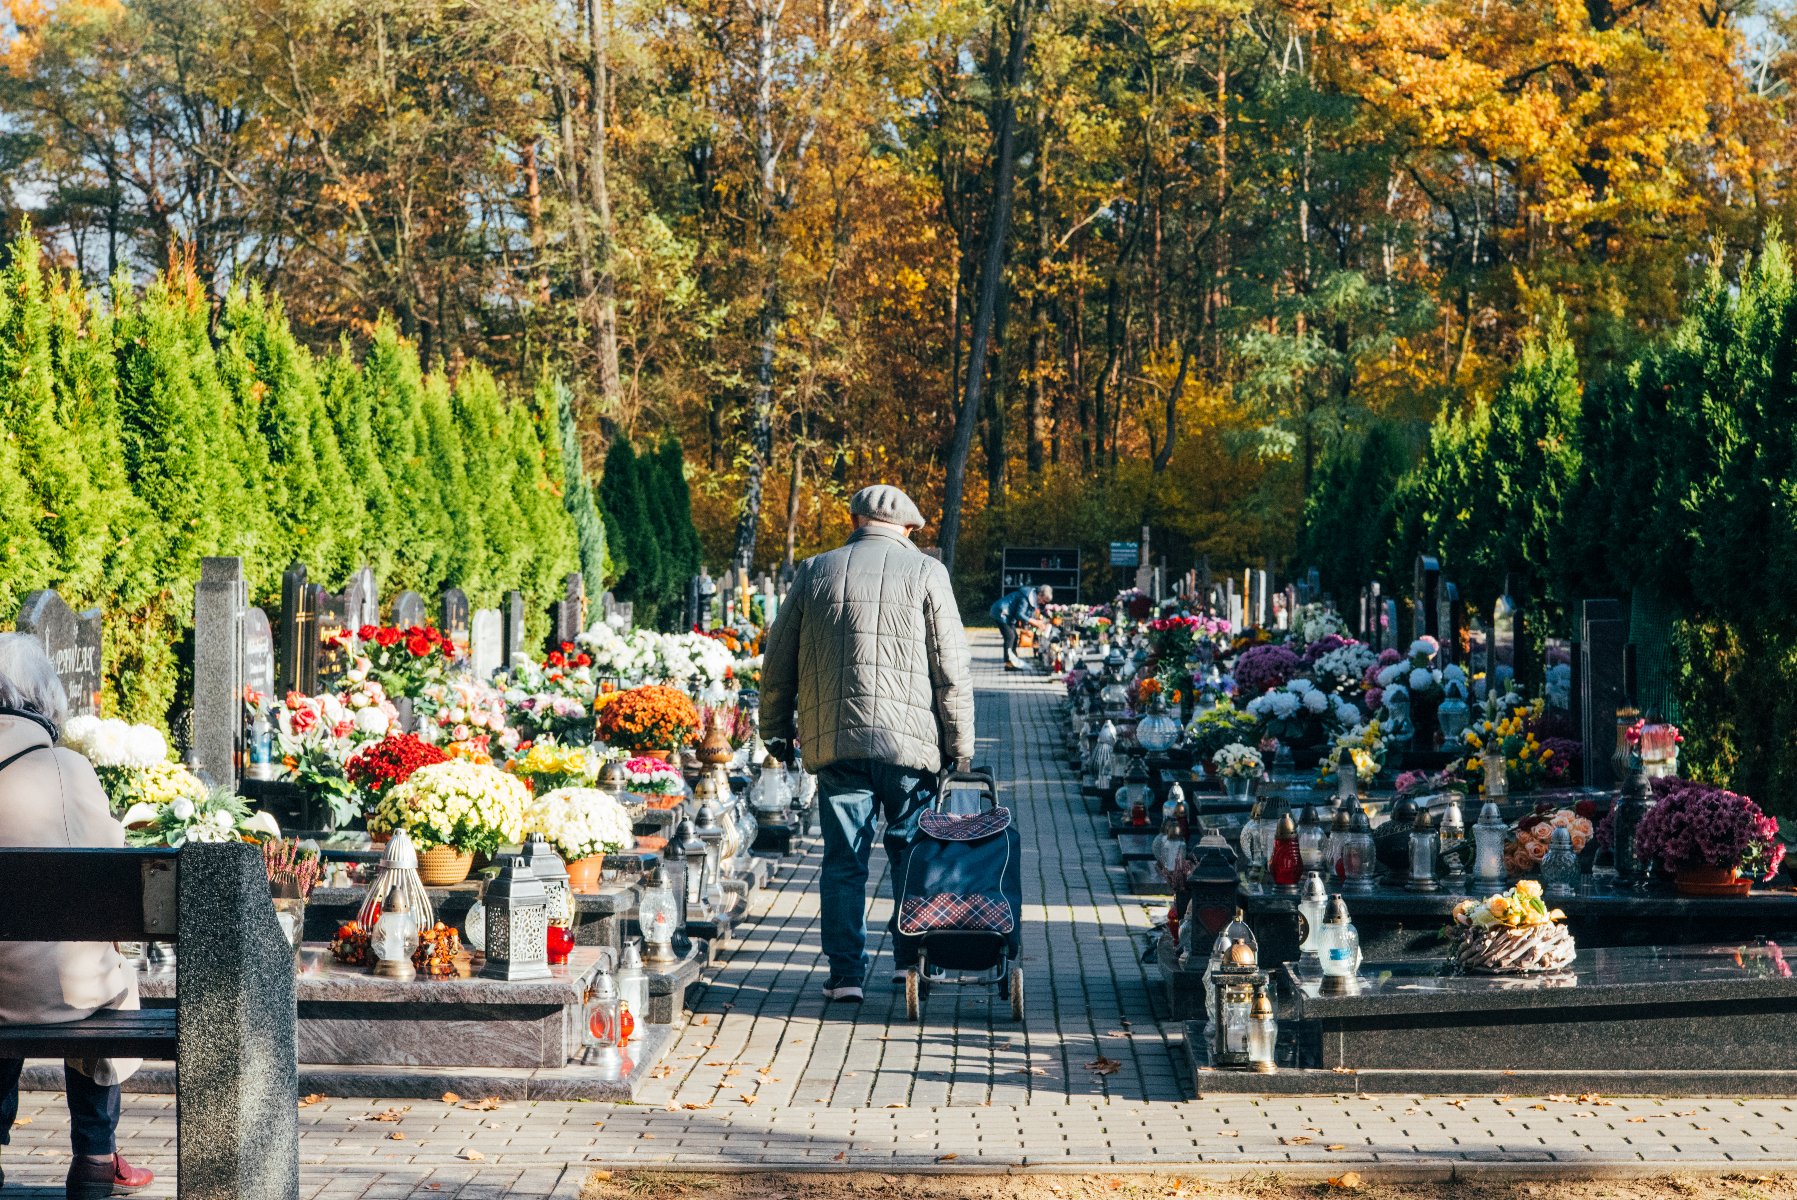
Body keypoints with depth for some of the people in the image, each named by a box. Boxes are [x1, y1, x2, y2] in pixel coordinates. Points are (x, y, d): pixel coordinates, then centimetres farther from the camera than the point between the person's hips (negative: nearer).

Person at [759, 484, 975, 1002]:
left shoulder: (814, 572, 9)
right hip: (910, 742, -1)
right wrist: (960, 745, 6)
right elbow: (952, 670, -1)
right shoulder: (925, 573, 2)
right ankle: (912, 957, 16)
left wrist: (776, 729, 24)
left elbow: (777, 663, 13)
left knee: (843, 861, 5)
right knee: (911, 854, 13)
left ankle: (846, 973, 5)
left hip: (833, 741, 1)